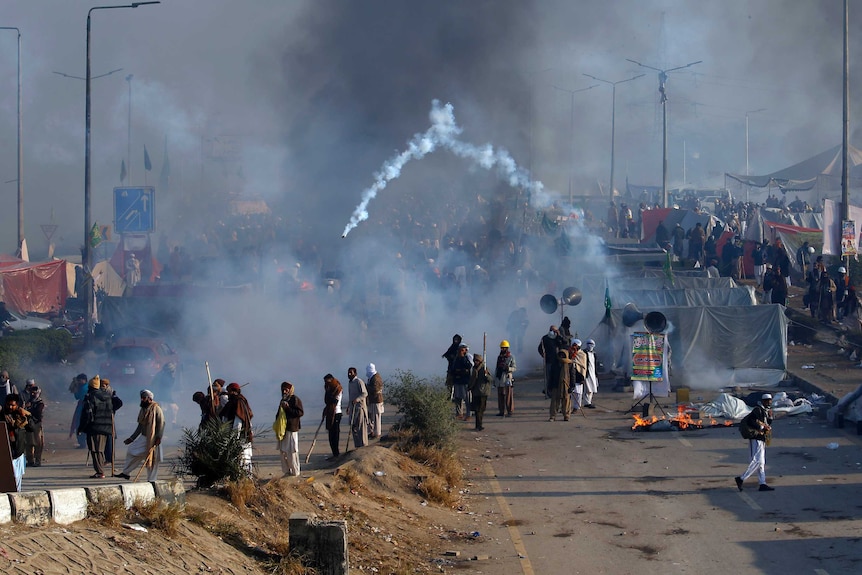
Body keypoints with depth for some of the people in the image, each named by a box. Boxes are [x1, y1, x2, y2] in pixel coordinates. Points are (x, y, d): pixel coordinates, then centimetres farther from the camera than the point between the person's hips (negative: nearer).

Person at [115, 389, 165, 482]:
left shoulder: (156, 408, -9)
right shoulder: (143, 410, 14)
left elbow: (161, 423, -14)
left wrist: (158, 437, -22)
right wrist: (131, 438, 18)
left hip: (153, 439, -8)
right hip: (144, 438, 8)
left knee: (153, 460, -3)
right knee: (131, 451, 2)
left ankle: (152, 480, 4)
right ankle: (125, 473, 11)